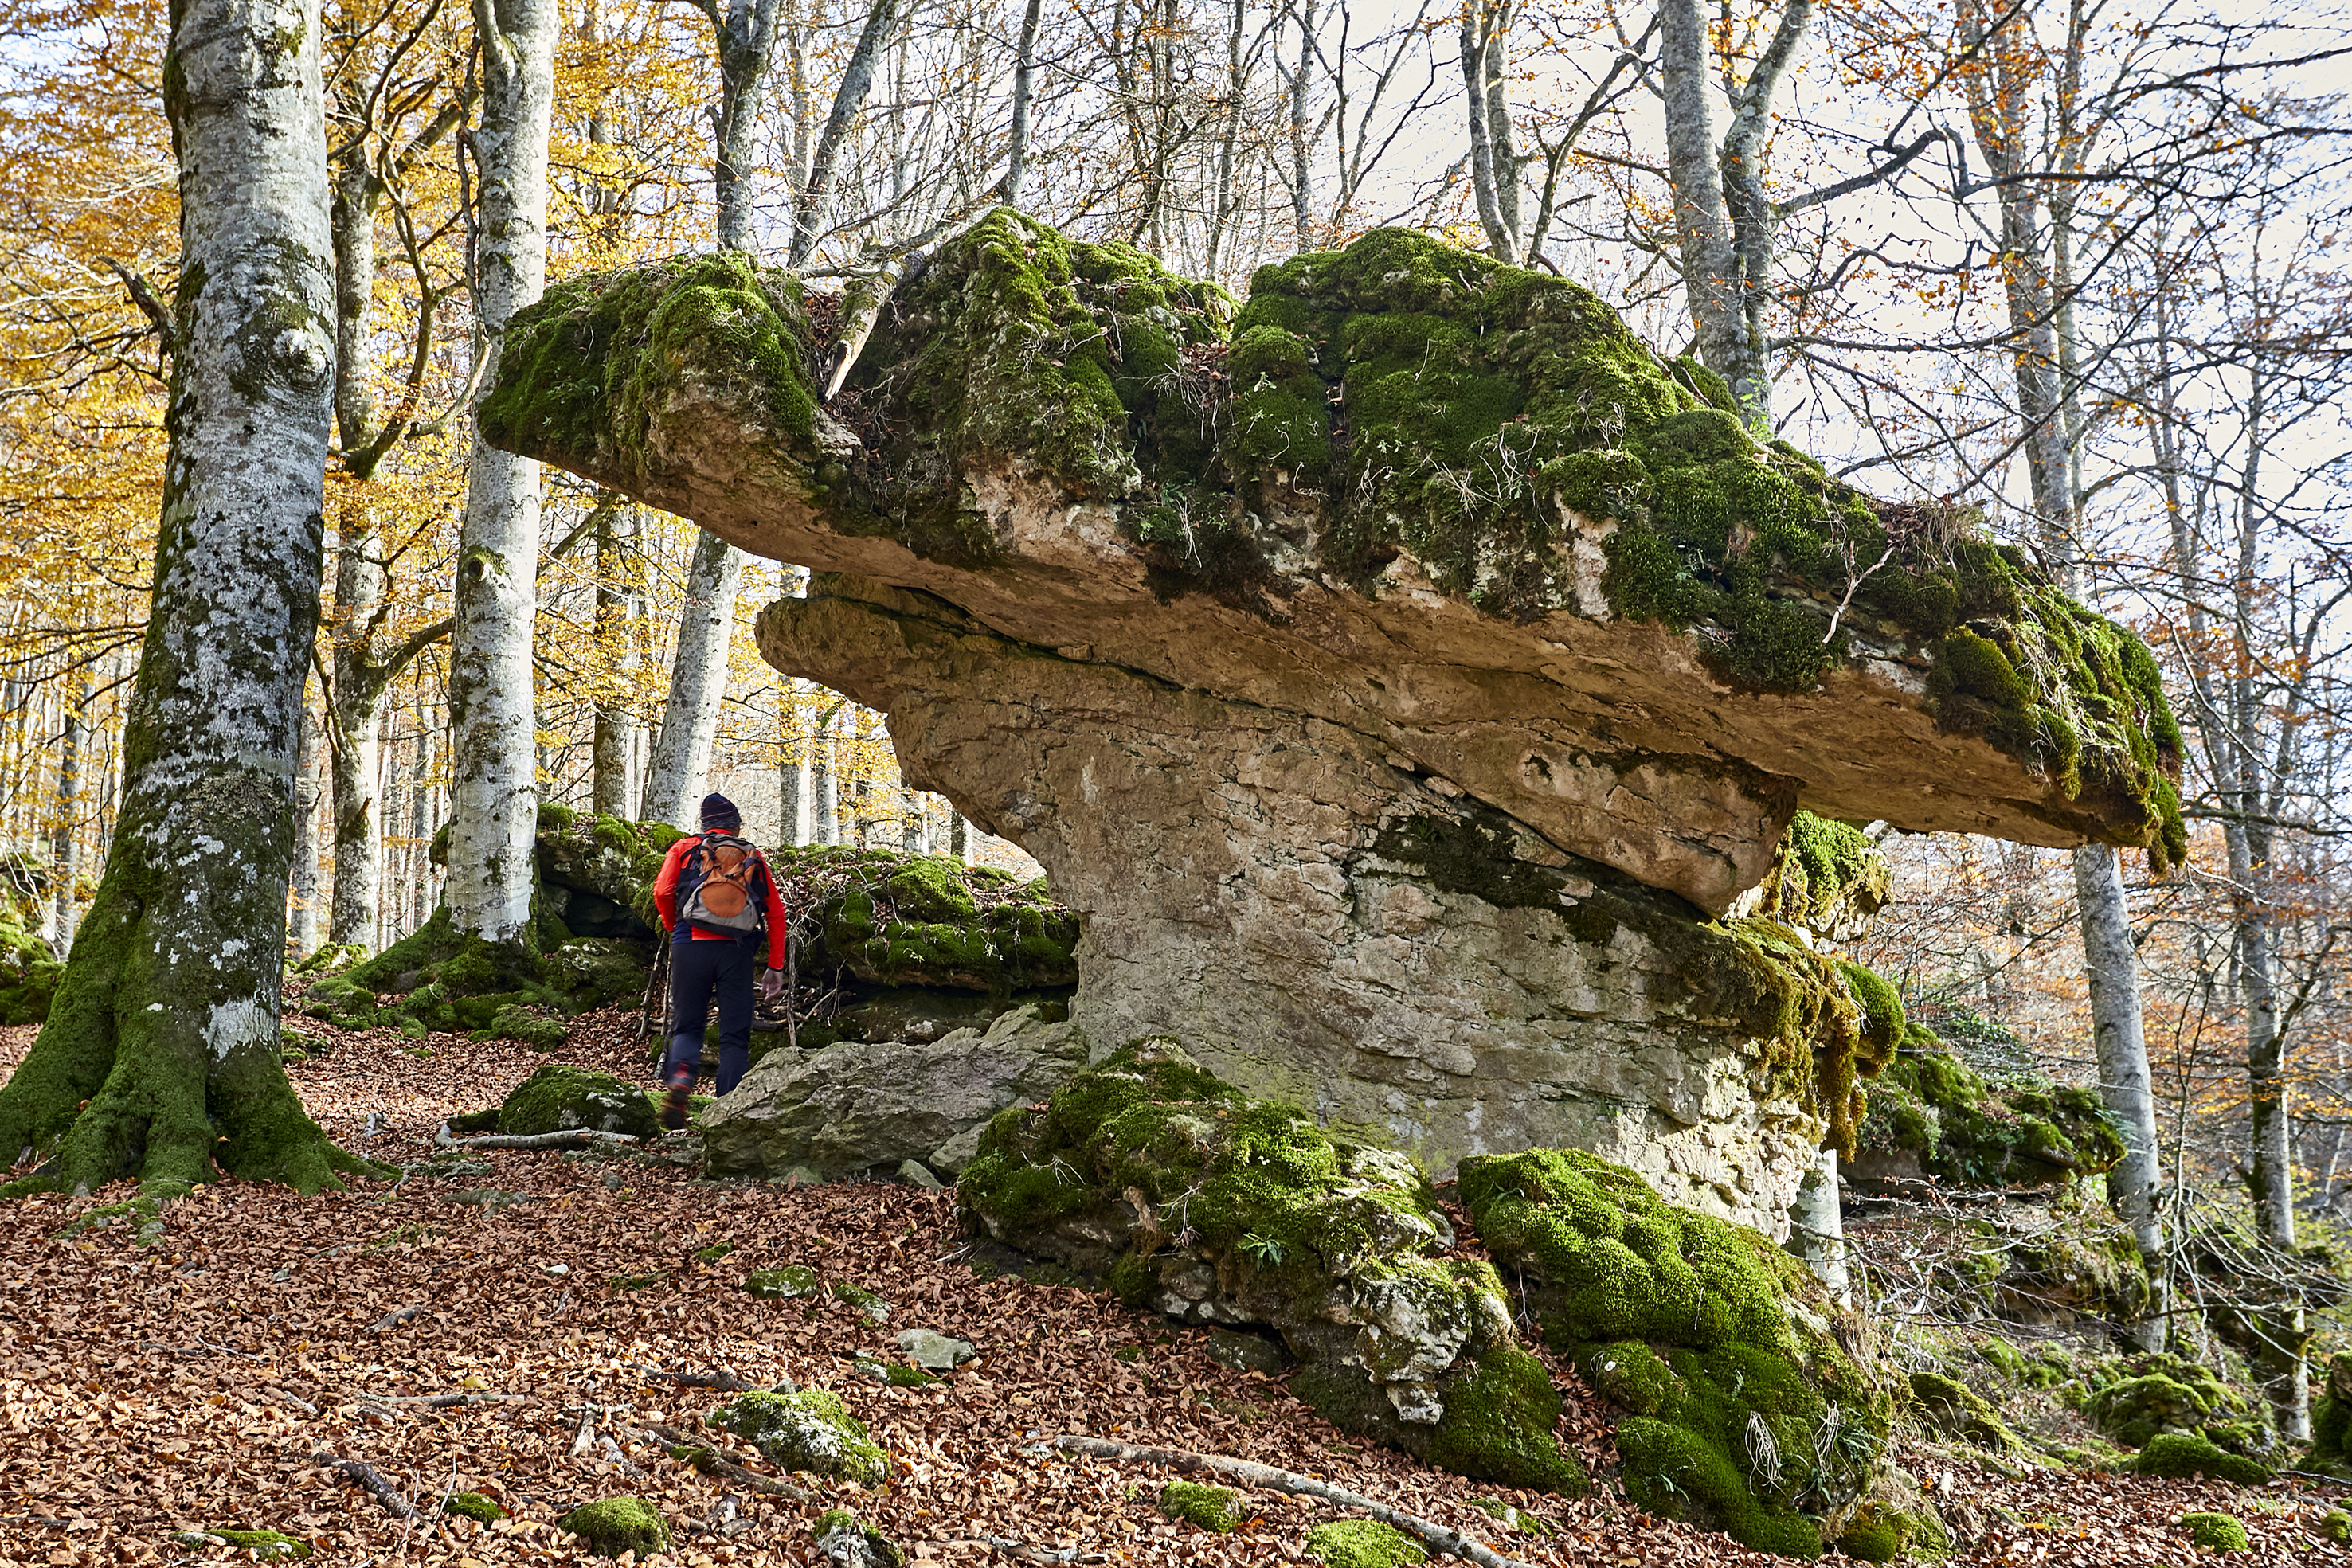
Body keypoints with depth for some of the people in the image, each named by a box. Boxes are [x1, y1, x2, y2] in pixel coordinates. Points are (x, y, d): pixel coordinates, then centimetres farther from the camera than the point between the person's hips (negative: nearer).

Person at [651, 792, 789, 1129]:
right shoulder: (754, 857, 20)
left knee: (686, 1026, 11)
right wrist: (775, 967, 15)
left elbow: (663, 892, 1)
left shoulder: (684, 848, 16)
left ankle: (680, 1080, -17)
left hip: (690, 946, 0)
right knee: (735, 1035, 6)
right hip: (737, 950, 0)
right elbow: (776, 912, 13)